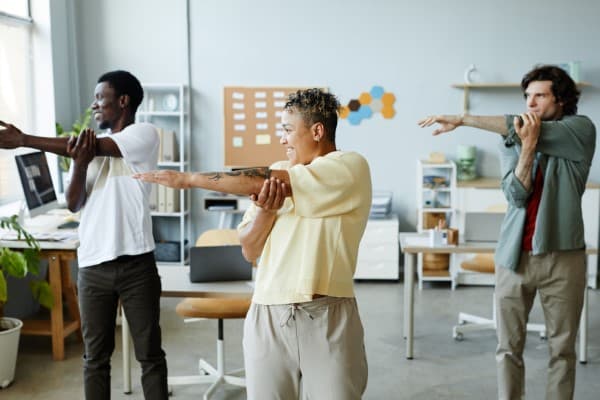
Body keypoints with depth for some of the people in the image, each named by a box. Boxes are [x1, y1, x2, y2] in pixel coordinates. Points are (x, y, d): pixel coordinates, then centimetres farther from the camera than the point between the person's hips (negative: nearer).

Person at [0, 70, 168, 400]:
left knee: (149, 353, 7)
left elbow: (96, 149, -18)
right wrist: (79, 165, -16)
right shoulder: (88, 145, 12)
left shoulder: (144, 134, -4)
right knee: (95, 355, 11)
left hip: (135, 263, -5)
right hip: (92, 266, 5)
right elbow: (74, 204, 5)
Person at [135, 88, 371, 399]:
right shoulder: (276, 176, 12)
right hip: (267, 316, 4)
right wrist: (265, 209, -10)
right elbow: (249, 251, 10)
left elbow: (260, 181, -13)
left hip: (327, 316, -4)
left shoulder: (351, 166, -6)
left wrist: (187, 179, -7)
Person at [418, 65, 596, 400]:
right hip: (515, 255, 2)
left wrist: (462, 120, -17)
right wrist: (528, 147, -21)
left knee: (563, 348, 7)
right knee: (509, 347, 5)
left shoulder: (581, 130, -1)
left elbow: (528, 129, -17)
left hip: (563, 256, -2)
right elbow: (516, 194, -7)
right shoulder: (513, 142, 8)